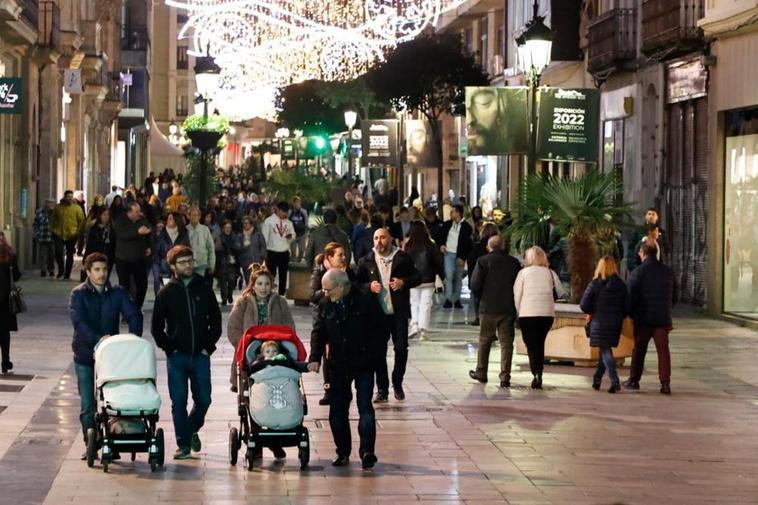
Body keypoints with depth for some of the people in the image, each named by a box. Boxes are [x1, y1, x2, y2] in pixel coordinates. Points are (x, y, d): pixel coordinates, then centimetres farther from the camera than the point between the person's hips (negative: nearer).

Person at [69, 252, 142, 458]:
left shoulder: (118, 293, 3)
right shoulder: (78, 294, -4)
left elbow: (134, 315, -6)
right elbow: (78, 321, -17)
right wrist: (98, 338, -30)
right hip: (85, 354, -1)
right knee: (88, 405, 3)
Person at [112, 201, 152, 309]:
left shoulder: (143, 220, 2)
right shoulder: (120, 221, -10)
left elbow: (149, 234, 19)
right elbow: (122, 235, -28)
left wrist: (148, 247, 6)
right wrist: (138, 232, -38)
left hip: (139, 258, 3)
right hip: (123, 259, -3)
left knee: (142, 284, 1)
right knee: (124, 285, 1)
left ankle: (137, 307, 17)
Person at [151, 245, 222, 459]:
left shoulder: (204, 289, 4)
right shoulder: (166, 293, 1)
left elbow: (215, 320, 10)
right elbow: (156, 326, 4)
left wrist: (209, 345, 1)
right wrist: (169, 348, -3)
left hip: (200, 355, 1)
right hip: (177, 356, -1)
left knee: (203, 399, 2)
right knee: (179, 401, -3)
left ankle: (192, 429, 29)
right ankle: (183, 444, 5)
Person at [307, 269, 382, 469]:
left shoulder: (366, 301, -10)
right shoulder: (325, 305, 0)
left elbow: (380, 330, -5)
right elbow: (318, 332, 0)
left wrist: (373, 356, -10)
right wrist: (315, 357, -14)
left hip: (363, 364, -4)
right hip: (338, 366, 4)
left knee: (365, 408, -8)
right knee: (337, 411, 5)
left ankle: (367, 451, -8)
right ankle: (343, 452, 15)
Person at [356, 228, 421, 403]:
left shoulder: (403, 258, 2)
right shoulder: (366, 261, 6)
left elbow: (417, 277, 6)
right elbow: (357, 284, 7)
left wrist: (404, 282, -12)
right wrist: (369, 287, -12)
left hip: (399, 312, -1)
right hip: (377, 313, 1)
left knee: (401, 349, 1)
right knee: (379, 351, 2)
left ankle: (397, 384, 20)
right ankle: (382, 389, 9)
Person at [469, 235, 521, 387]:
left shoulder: (483, 261, -4)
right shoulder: (514, 263, 3)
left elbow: (475, 285, -8)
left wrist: (482, 298, 10)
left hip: (488, 308, -1)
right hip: (509, 309, 1)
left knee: (484, 340, 13)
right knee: (506, 342, 3)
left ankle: (481, 372, 21)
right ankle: (505, 376, -2)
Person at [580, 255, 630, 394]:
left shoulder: (594, 284, -8)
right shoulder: (621, 285, 1)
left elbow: (584, 305, -11)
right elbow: (627, 307, 0)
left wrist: (590, 313, 9)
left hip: (599, 323, -3)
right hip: (615, 324, 3)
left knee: (605, 351, -2)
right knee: (605, 350, 19)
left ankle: (614, 381, -16)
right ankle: (597, 378, 24)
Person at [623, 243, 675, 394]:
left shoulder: (638, 272, -9)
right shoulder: (667, 271, 8)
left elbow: (631, 296, -10)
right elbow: (672, 295, 16)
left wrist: (631, 314, 3)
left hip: (643, 318, -3)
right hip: (663, 318, 3)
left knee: (639, 349, 10)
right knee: (663, 350, 1)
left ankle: (634, 380, 18)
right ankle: (665, 383, -8)